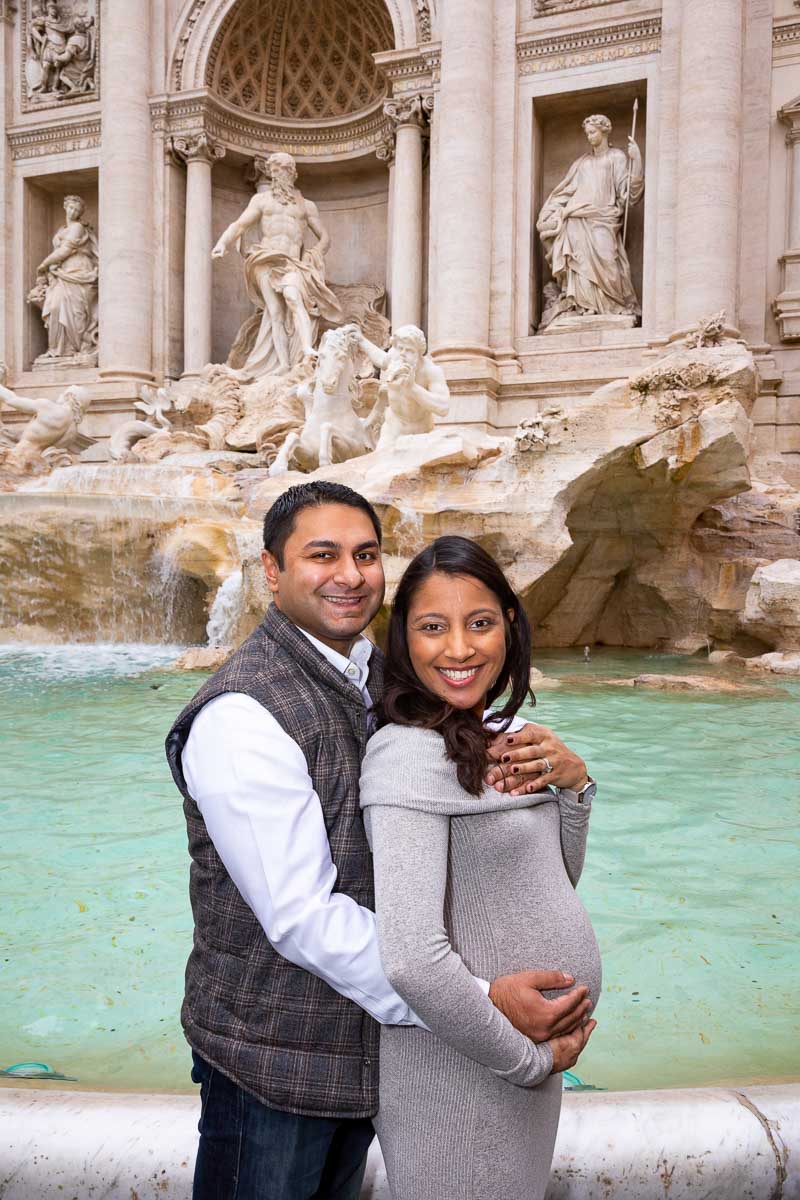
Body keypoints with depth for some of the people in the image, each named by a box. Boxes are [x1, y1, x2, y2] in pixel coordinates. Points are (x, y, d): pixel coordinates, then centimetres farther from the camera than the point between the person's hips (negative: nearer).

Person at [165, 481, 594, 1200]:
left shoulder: (383, 677, 1)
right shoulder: (241, 715, -25)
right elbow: (302, 915, -28)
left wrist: (560, 764, -19)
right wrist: (480, 1000, -28)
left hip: (373, 1028, 7)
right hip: (273, 1058, -7)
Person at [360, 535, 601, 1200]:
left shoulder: (491, 744, 3)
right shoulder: (409, 753, -23)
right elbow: (413, 957, -29)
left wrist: (573, 783, -6)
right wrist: (528, 1058, -16)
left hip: (535, 1056, 8)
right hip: (460, 1073, -8)